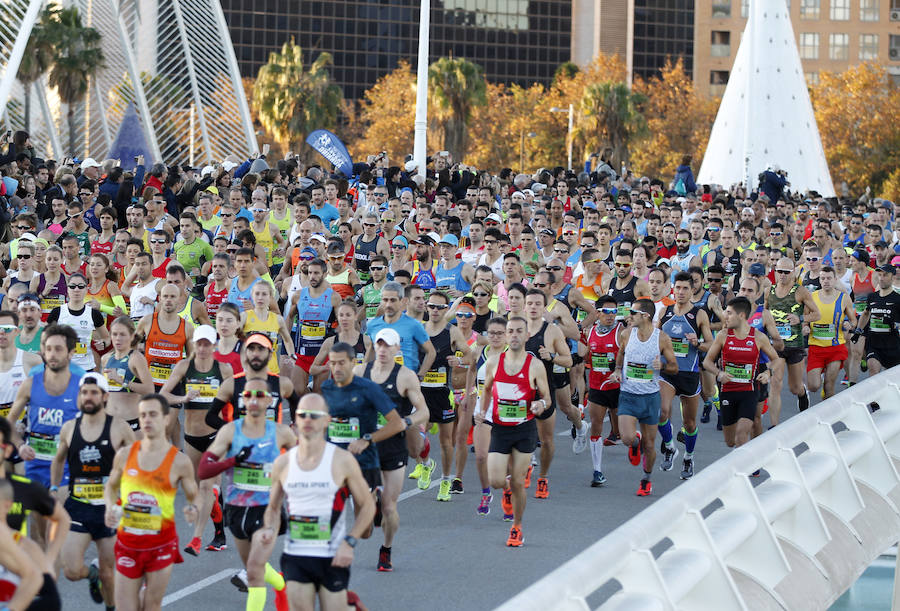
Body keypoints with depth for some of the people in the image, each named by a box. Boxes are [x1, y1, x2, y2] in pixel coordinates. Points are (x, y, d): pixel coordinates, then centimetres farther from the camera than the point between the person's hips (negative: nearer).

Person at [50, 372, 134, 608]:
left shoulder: (119, 428, -5)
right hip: (77, 507, 2)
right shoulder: (69, 429, 4)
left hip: (109, 508, -2)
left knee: (108, 573, 4)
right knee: (71, 571, -11)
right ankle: (92, 572, 24)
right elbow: (58, 460, 22)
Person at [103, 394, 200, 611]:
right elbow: (111, 487, 15)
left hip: (161, 546, -2)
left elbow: (193, 496, 4)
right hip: (127, 544, 2)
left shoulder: (179, 462, -7)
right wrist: (110, 507, -6)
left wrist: (193, 510, -19)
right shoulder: (125, 455, 0)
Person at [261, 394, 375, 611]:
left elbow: (367, 506, 2)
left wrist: (349, 542, -10)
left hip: (333, 558, -2)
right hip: (295, 556, 2)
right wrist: (270, 529, -4)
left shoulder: (342, 460, -4)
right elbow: (273, 507, 17)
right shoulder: (283, 463, 4)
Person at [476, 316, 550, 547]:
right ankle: (507, 487, 32)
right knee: (496, 481, -7)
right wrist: (481, 411, 3)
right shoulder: (493, 362, 1)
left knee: (518, 483, 0)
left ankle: (516, 528, 20)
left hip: (525, 430, -2)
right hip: (500, 430, 2)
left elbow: (546, 397, 1)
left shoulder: (535, 366, -6)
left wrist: (541, 404, -21)